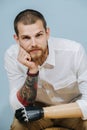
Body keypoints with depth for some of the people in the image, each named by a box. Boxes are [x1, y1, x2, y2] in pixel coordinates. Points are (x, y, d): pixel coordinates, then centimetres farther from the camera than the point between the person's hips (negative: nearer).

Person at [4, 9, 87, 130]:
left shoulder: (75, 51, -29)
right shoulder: (12, 56, -21)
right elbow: (20, 106, -19)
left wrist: (42, 112, -31)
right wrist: (32, 70, -35)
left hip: (73, 109, 0)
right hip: (37, 109, 1)